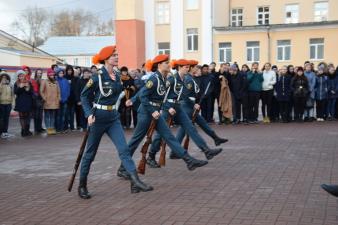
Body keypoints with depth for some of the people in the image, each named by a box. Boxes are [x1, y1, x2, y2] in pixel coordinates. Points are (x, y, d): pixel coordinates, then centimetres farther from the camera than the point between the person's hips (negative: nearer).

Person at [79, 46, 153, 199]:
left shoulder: (117, 76, 6)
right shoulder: (97, 77, -13)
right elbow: (84, 96, -7)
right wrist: (89, 114, -18)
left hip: (113, 117, 6)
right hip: (98, 117, -5)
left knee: (124, 149, -7)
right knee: (90, 153, 6)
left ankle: (135, 182, -14)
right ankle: (82, 186, 21)